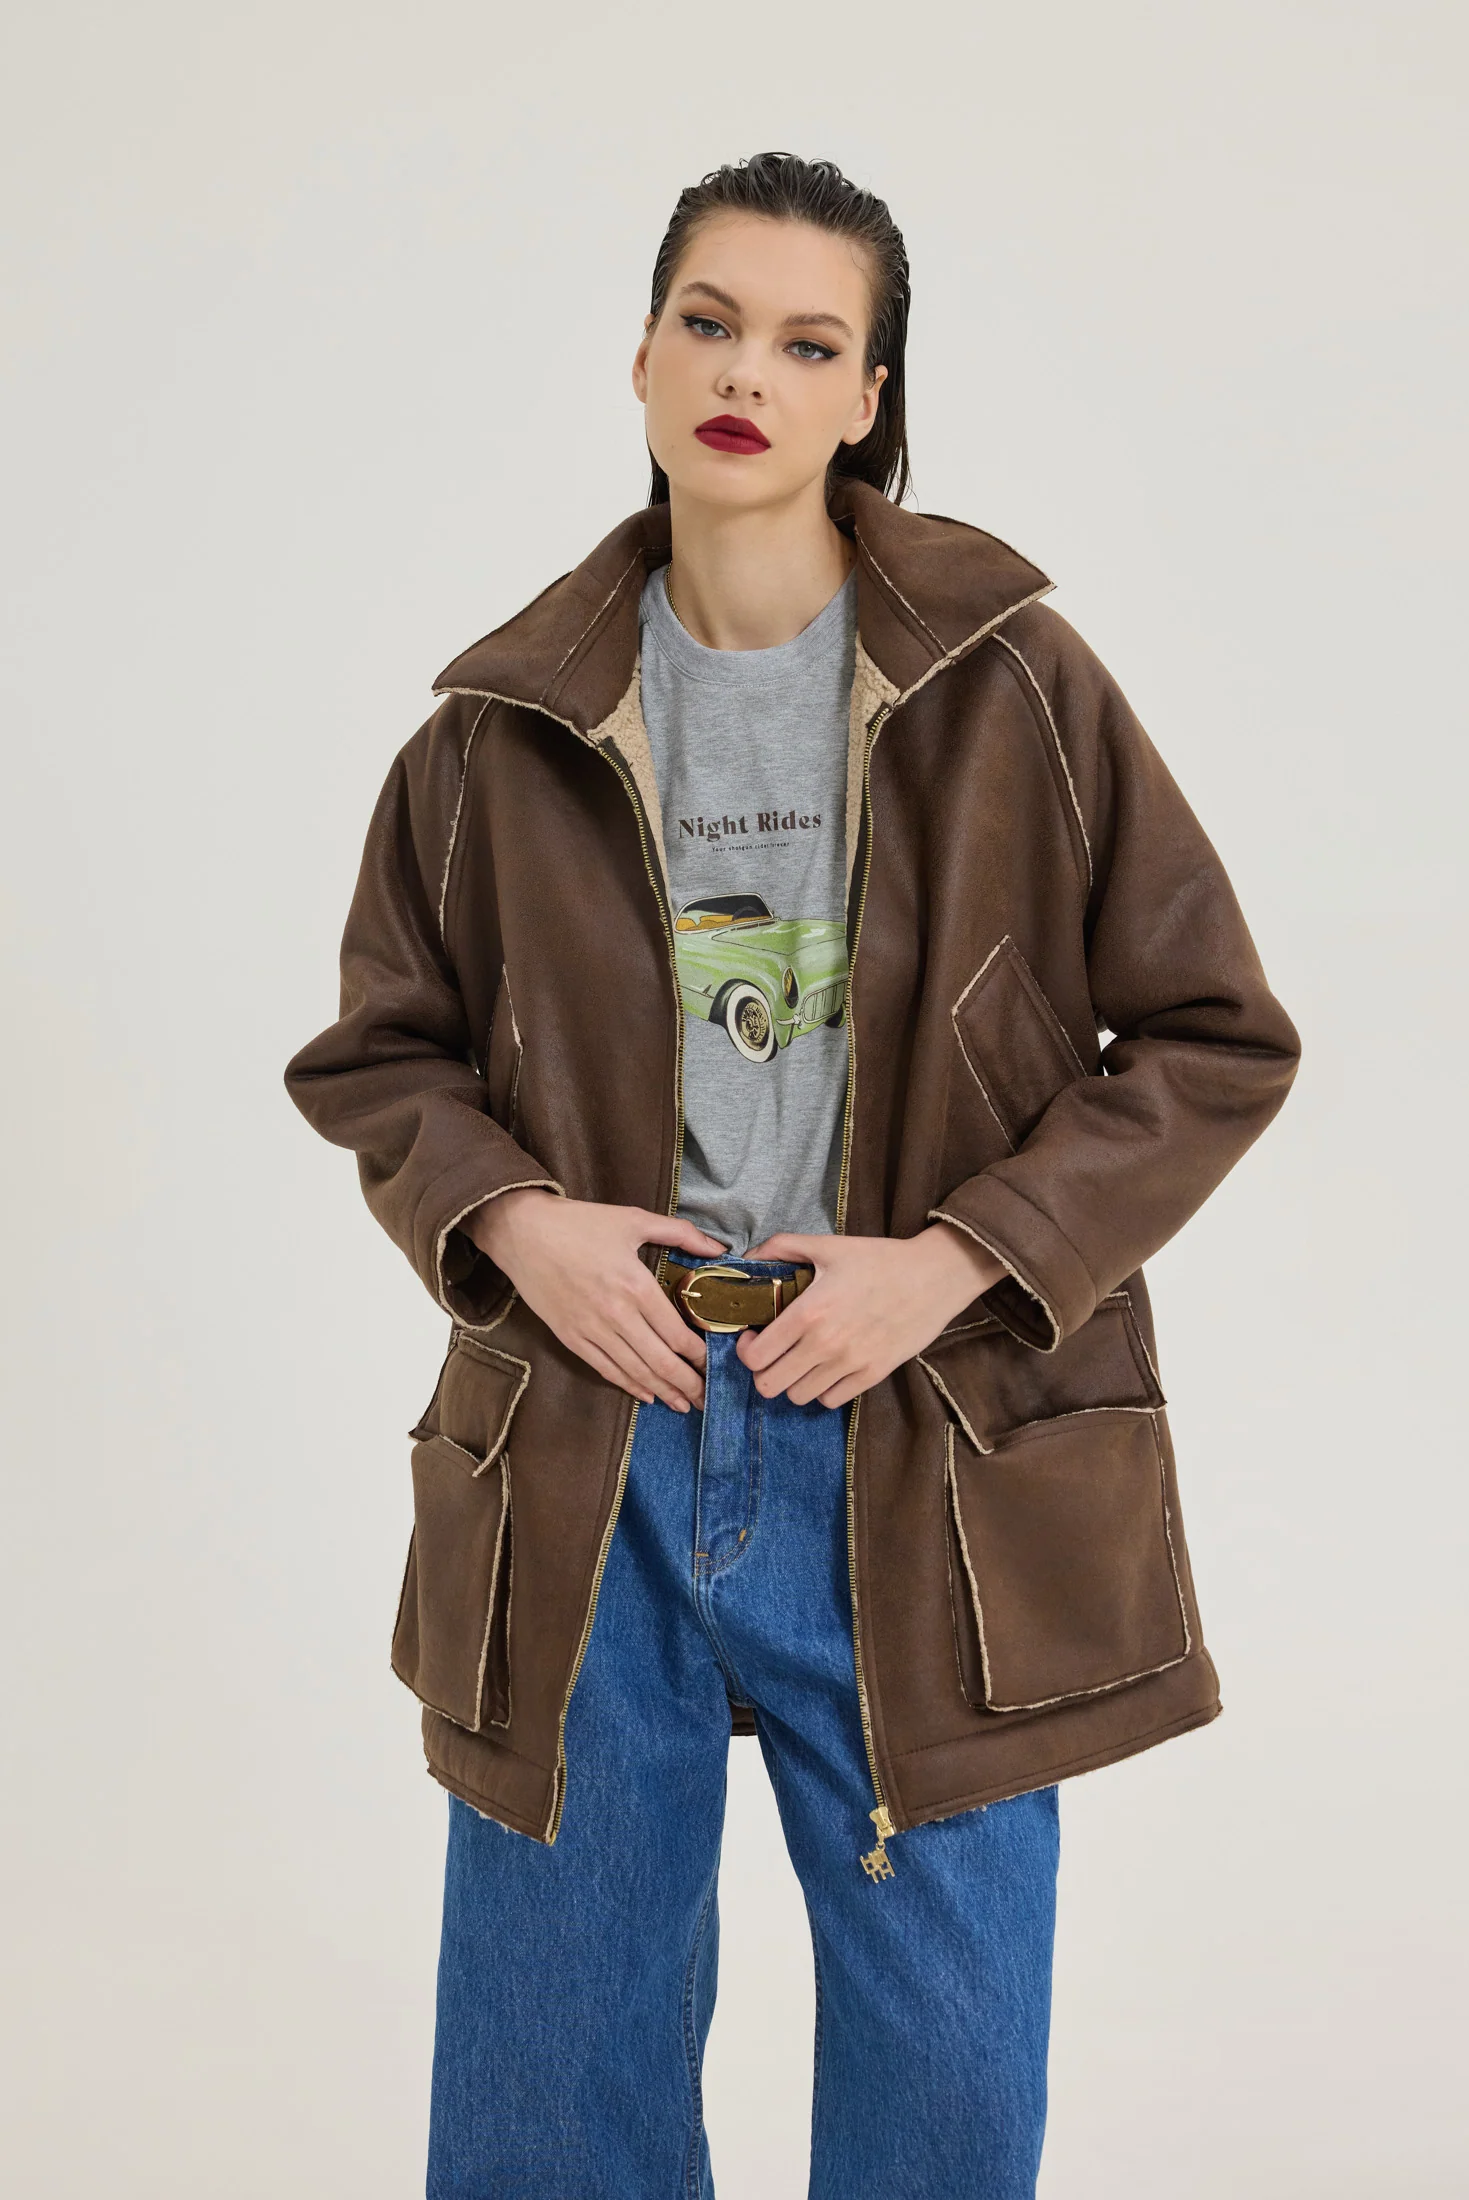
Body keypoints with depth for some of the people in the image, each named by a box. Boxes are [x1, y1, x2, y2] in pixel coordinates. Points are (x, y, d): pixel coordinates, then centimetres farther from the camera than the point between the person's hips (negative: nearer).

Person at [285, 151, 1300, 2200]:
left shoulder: (1017, 690, -4)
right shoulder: (510, 724, 1)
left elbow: (1217, 1038, -1)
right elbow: (377, 1051, 12)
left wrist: (956, 1260, -11)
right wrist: (509, 1218, -8)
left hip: (932, 1462, -1)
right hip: (591, 1447, 2)